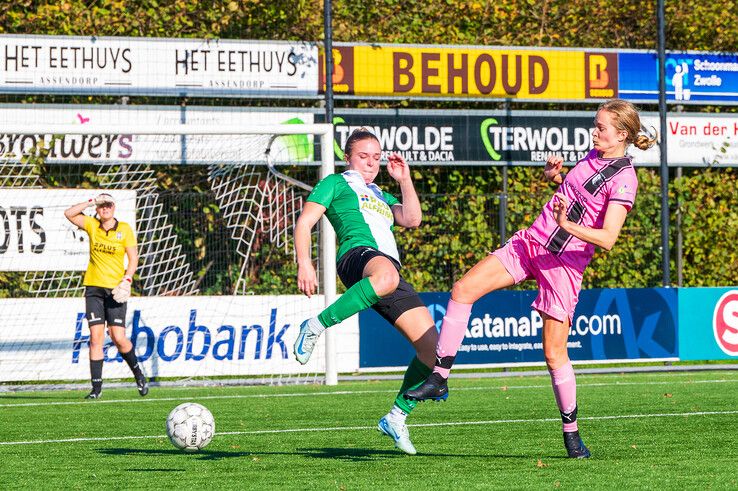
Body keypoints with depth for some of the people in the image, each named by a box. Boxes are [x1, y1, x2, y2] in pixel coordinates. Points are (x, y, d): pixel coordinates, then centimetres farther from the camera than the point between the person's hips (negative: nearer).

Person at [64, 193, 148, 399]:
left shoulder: (124, 229, 0)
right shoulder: (92, 225, 6)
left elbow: (133, 257, -2)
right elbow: (69, 213, 0)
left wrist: (127, 279, -14)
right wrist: (90, 203, -5)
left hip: (115, 289, -2)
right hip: (93, 287, 2)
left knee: (118, 337, -8)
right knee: (96, 337, -5)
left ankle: (138, 374, 17)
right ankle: (96, 387, -3)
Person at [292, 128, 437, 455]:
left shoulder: (381, 196, 38)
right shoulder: (336, 184, 20)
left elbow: (412, 219, 20)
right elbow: (305, 222, 8)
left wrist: (404, 180, 18)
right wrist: (304, 263, -7)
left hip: (392, 268, 7)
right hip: (358, 253, -7)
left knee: (431, 347, -6)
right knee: (386, 276, -47)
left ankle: (396, 418, 6)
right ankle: (316, 326, -36)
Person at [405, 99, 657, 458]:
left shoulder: (624, 180, -13)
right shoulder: (594, 157, 11)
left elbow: (607, 239, -22)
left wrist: (567, 225, -36)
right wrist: (555, 174, 10)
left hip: (564, 263, -7)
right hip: (530, 242, 7)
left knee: (554, 353, -5)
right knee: (463, 289, -9)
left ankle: (571, 433, 11)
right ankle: (439, 378, -7)